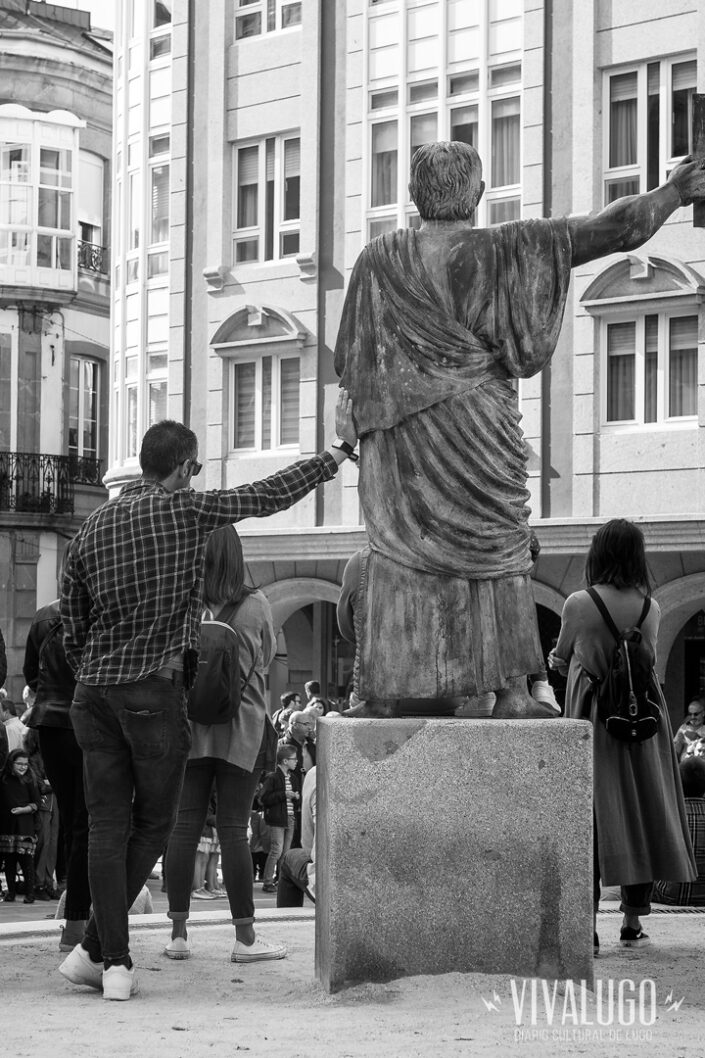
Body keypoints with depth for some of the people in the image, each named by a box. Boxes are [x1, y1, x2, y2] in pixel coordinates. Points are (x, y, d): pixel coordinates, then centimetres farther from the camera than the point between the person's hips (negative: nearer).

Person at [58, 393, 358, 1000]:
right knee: (153, 824, 7)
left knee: (108, 824, 4)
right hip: (156, 687, -5)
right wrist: (343, 449, 11)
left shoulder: (91, 529, 9)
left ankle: (113, 959, 0)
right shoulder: (185, 510, -4)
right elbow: (273, 495, 1)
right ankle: (95, 948, 3)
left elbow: (71, 631, 12)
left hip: (93, 692, 5)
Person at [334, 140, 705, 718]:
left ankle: (388, 692, -2)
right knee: (498, 554, 6)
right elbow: (610, 230, -2)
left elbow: (348, 361, 5)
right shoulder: (500, 251, -3)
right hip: (475, 428, -2)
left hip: (396, 442, 2)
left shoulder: (378, 260, 2)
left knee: (401, 558, 4)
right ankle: (511, 692, 2)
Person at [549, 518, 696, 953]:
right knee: (643, 812, 11)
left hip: (594, 719, -3)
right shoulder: (651, 607, -1)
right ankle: (634, 921, 15)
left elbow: (561, 659, 4)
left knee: (589, 817, 0)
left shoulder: (579, 604, -10)